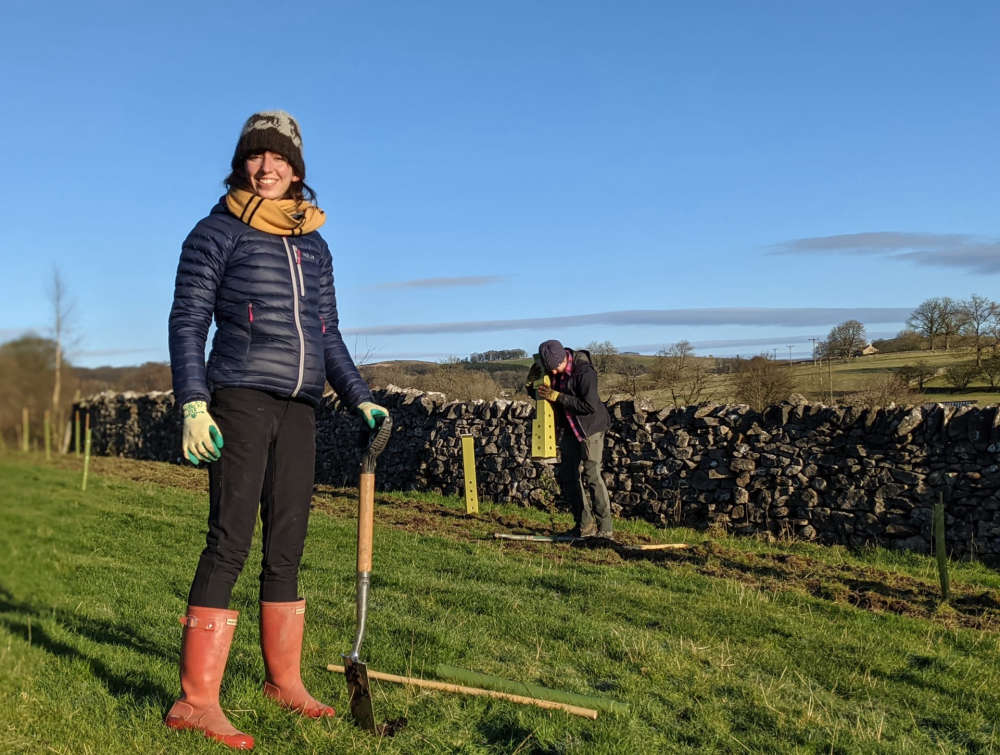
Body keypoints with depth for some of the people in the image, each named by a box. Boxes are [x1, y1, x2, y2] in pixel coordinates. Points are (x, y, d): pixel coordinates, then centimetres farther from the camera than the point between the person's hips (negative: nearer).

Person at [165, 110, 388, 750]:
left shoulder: (314, 245, 17)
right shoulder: (217, 233, 1)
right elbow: (188, 323, -4)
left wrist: (360, 398, 12)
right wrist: (193, 404, -16)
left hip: (298, 409, 6)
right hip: (239, 400, -6)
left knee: (287, 546, 10)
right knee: (231, 542, -11)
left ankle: (284, 679, 22)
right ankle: (196, 701, -7)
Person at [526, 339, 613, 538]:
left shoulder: (584, 371, -23)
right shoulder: (551, 372, -2)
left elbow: (589, 406, -27)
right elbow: (537, 394, 13)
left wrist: (557, 397, -27)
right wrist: (532, 382, -10)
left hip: (590, 429, -8)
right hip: (569, 430, 8)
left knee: (591, 475, -12)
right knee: (567, 477, 7)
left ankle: (605, 527, -5)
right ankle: (585, 525, 16)